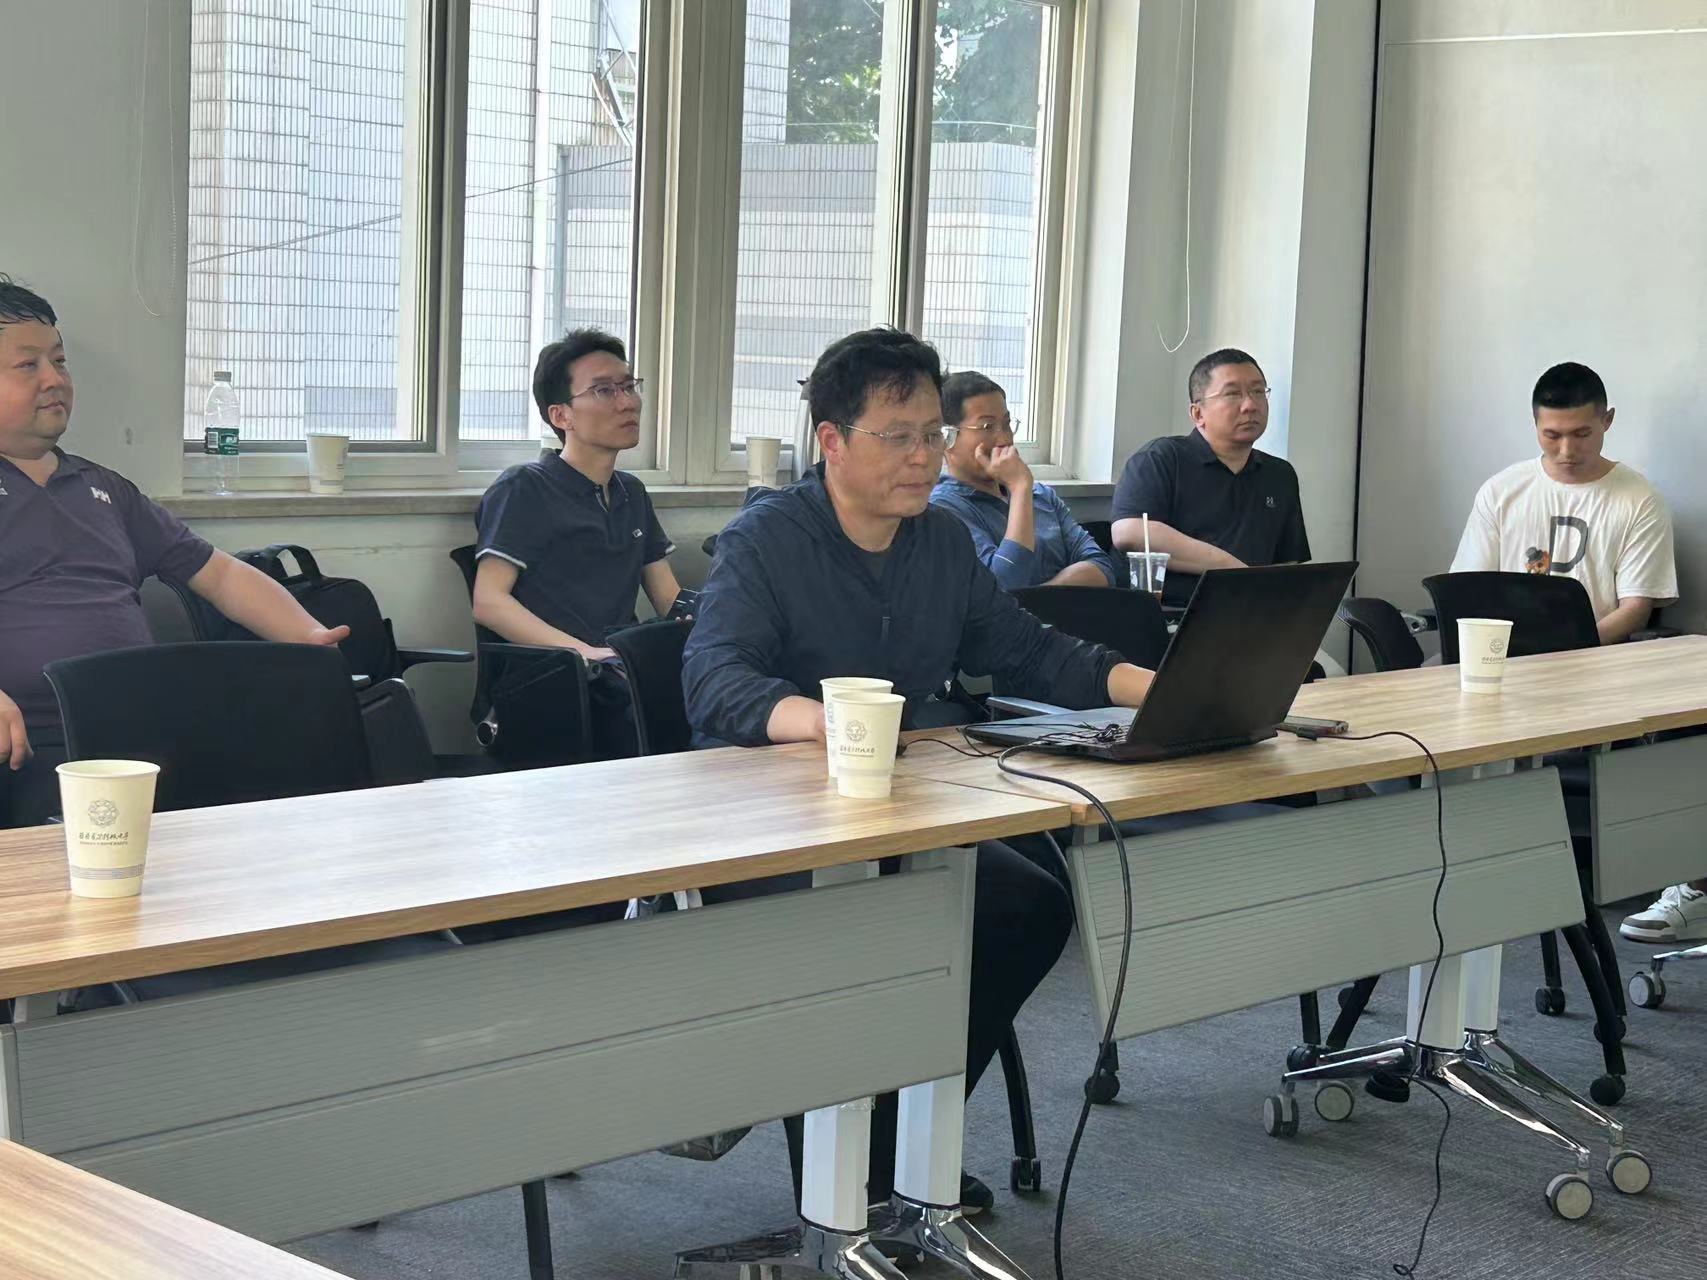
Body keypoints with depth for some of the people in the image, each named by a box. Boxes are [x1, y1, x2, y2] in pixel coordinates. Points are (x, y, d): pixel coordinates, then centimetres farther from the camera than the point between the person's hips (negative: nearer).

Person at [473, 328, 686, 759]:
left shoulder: (631, 493, 26)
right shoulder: (525, 489, 3)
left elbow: (672, 601, 22)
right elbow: (489, 602, -7)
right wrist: (586, 653, -19)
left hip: (628, 673, 7)